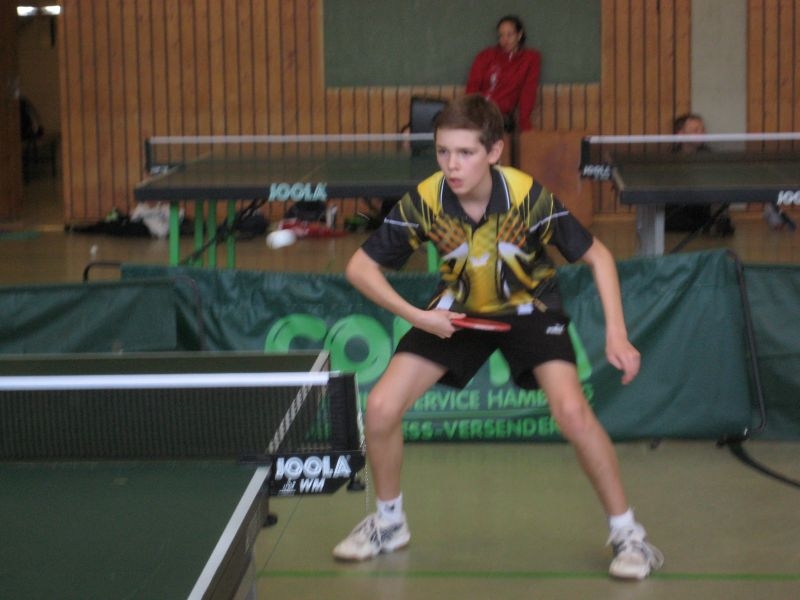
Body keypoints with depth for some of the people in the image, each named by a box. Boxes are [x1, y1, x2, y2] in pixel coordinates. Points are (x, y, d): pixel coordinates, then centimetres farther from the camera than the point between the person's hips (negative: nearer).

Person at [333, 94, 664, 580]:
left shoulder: (528, 197, -29)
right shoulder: (423, 203, -24)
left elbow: (597, 256, -15)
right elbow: (361, 267, -12)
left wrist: (617, 334, -25)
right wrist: (415, 316, -25)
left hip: (530, 307, -2)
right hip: (456, 311, 3)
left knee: (572, 411, -26)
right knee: (381, 408, -11)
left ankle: (627, 533, -6)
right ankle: (389, 522, 17)